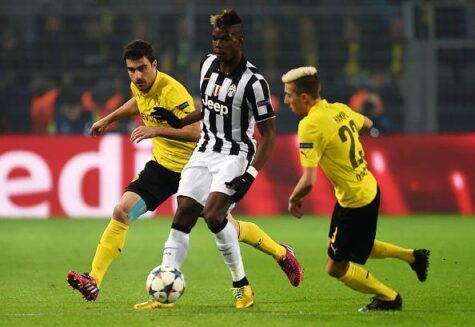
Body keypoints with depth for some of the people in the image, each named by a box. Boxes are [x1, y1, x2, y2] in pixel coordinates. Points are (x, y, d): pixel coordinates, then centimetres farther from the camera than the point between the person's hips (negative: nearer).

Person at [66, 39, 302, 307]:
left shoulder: (171, 91, -27)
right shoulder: (139, 86, -3)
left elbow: (195, 132, -37)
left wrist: (156, 130, -43)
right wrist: (109, 119, 27)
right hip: (162, 165, 6)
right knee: (121, 213, -14)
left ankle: (282, 254, 33)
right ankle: (93, 282, -16)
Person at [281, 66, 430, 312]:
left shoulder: (310, 125, -25)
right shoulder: (340, 109, 0)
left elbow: (308, 181, -28)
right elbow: (366, 125, 23)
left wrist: (293, 200, -9)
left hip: (354, 203, -9)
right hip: (369, 188, 9)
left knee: (336, 268, 6)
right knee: (355, 249, 29)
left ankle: (389, 298, 19)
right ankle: (412, 256, 33)